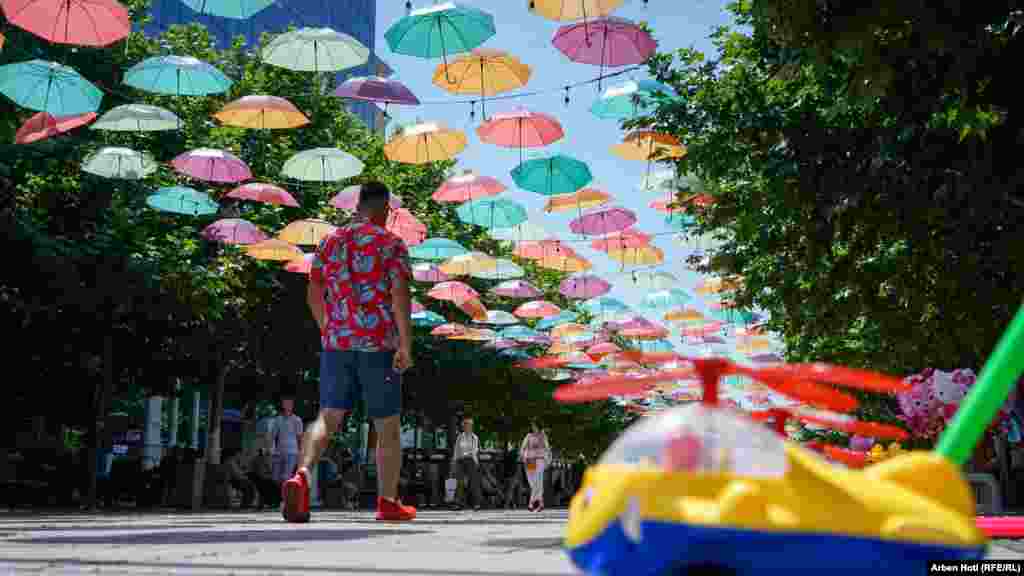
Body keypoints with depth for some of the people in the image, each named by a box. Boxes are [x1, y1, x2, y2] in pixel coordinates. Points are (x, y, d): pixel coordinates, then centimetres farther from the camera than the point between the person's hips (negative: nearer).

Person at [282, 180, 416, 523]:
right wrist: (406, 345, -13)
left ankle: (301, 475, -24)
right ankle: (388, 502, 12)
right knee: (388, 426, 8)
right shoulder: (391, 243, -1)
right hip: (379, 344, -3)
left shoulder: (329, 242, 13)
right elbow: (399, 294, -12)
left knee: (328, 418, 1)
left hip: (336, 342, 4)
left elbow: (314, 296, 11)